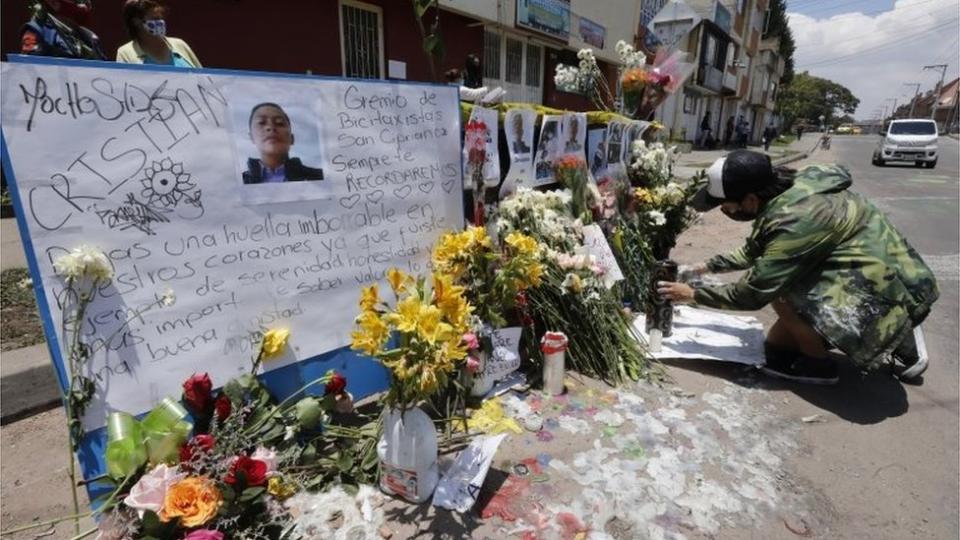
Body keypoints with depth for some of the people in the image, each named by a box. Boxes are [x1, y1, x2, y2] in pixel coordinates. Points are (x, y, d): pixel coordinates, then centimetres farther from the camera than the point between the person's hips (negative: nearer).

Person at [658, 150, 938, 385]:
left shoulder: (796, 220, -29)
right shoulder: (787, 191, -3)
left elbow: (752, 293, -22)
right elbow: (753, 252, 14)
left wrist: (693, 294, -12)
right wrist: (707, 266, 12)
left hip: (888, 293, -9)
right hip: (885, 271, 9)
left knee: (782, 291, -22)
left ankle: (816, 363, 3)